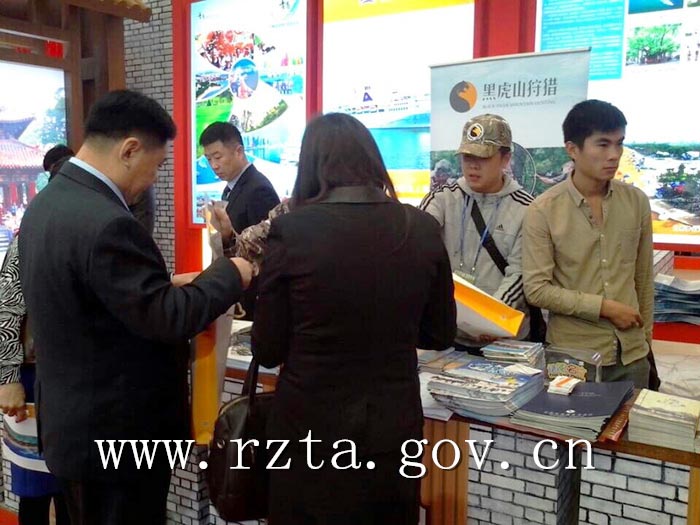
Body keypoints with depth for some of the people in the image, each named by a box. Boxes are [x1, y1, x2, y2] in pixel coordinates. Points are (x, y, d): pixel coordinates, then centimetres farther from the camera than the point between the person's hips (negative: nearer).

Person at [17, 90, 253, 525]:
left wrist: (173, 288, 8)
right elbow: (166, 319, -24)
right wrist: (229, 274, -11)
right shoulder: (105, 223, -27)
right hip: (116, 432, -9)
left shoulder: (47, 202, 4)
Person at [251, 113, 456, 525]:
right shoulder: (422, 228, -6)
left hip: (312, 434, -2)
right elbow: (440, 335, 5)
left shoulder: (291, 229, -14)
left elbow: (268, 351, -8)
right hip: (395, 430, 3)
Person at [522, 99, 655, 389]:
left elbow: (644, 277, 10)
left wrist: (645, 336, 14)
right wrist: (604, 308, -14)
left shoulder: (637, 201, 1)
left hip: (632, 355, 4)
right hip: (572, 356, -3)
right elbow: (536, 289, -14)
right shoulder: (543, 210, -11)